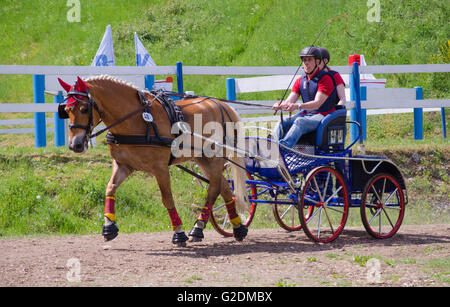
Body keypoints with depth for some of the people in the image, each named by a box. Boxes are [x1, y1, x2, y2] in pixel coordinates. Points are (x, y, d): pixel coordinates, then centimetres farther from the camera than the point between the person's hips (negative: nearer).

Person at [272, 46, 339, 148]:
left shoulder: (325, 79, -8)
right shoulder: (300, 81, 14)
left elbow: (317, 103, -20)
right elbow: (290, 101, 4)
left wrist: (298, 106, -36)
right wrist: (280, 105, -22)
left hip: (323, 116, -6)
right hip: (305, 114, 6)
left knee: (300, 122, -35)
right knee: (283, 123, -20)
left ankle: (283, 146, -55)